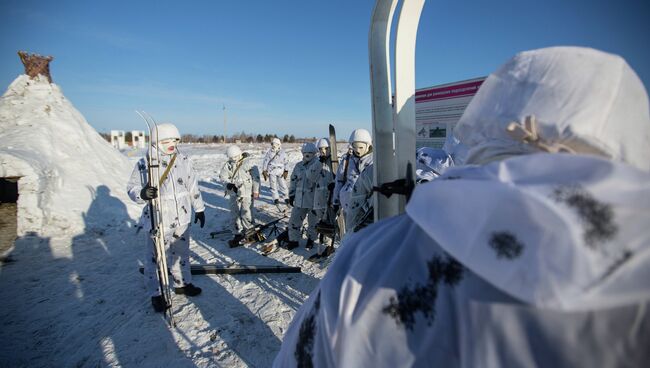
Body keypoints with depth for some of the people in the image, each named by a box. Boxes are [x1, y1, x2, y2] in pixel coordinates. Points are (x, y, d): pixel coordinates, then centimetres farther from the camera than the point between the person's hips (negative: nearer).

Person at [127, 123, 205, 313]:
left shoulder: (183, 160, 3)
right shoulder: (145, 164, -10)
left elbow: (193, 187, 10)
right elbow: (131, 188, -7)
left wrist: (199, 209, 14)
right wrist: (142, 193, -31)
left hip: (182, 219, 5)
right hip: (158, 221, -4)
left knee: (181, 253, 20)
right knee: (155, 257, 6)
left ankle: (182, 283, 40)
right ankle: (156, 294, 26)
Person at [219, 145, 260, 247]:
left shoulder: (248, 162, -9)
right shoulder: (228, 164, 4)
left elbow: (255, 176, -9)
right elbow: (222, 176, 6)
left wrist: (256, 191, -10)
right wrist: (228, 183, -14)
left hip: (246, 193, -5)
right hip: (234, 193, 5)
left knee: (246, 214, -10)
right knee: (234, 214, 8)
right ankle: (237, 234, 20)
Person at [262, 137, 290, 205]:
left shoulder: (283, 152, 2)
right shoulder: (269, 152, 0)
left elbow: (286, 162, 5)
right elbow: (265, 162, 4)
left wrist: (286, 171, -2)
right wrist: (264, 171, 0)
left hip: (281, 172, 1)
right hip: (271, 172, 0)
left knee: (283, 185, 1)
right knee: (273, 186, 2)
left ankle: (284, 197, 16)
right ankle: (276, 198, 13)